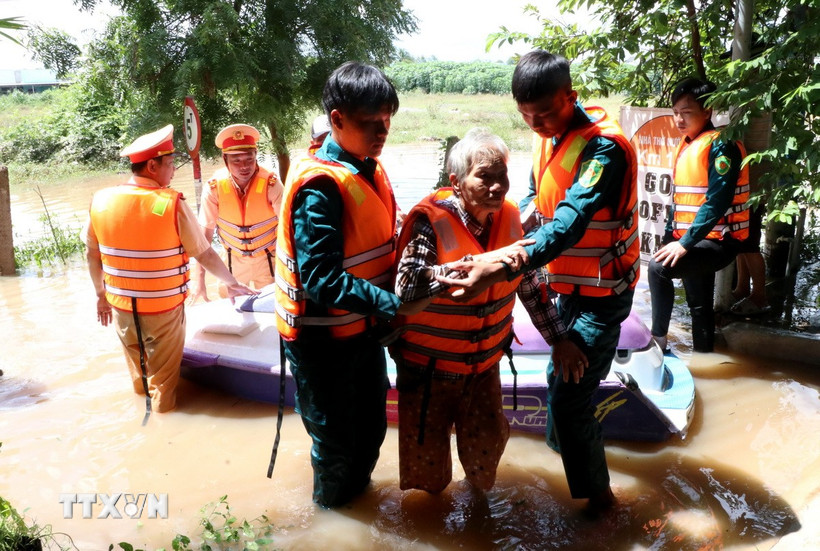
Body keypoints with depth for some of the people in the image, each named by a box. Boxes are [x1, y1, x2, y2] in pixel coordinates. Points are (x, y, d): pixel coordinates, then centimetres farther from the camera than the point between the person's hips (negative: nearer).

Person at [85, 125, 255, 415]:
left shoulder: (101, 200, -8)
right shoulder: (172, 204, -20)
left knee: (137, 367, 27)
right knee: (163, 376, 17)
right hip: (164, 309, -4)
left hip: (120, 306, 4)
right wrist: (232, 283, 4)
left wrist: (101, 294, 17)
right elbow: (205, 254, -12)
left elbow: (92, 255, 3)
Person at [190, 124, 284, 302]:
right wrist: (200, 279, -15)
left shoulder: (271, 184, -20)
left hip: (267, 259, -1)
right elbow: (205, 233, -11)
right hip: (233, 260, 1)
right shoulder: (214, 187, -16)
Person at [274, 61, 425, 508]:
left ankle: (358, 489, 51)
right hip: (324, 337, -7)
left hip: (363, 325, 8)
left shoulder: (370, 168, 1)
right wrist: (394, 303, -34)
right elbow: (320, 278, -30)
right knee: (337, 440, 14)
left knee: (371, 427, 24)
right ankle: (332, 505, 42)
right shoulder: (320, 185, -25)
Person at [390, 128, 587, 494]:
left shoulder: (508, 215, -6)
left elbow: (529, 283, 5)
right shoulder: (431, 219, -23)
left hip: (484, 363, 4)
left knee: (486, 447, 10)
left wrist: (558, 338, 6)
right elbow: (406, 285, -37)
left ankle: (479, 491, 44)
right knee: (425, 457, 10)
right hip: (428, 365, -4)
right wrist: (477, 265, -46)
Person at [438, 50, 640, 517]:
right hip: (569, 282, 8)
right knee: (561, 375, 23)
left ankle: (596, 493, 16)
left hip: (602, 289, -8)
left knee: (570, 392, -5)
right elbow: (536, 200, 10)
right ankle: (564, 443, 48)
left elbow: (570, 222, -39)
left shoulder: (605, 146, -26)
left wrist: (502, 269, -52)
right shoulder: (550, 136, 1)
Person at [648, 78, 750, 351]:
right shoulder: (686, 146, 12)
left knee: (658, 266, -25)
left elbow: (717, 200, -23)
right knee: (699, 305, 14)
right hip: (695, 240, 9)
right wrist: (669, 237, 10)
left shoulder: (720, 146, -14)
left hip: (717, 241, -9)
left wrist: (685, 243, -26)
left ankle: (658, 339, -11)